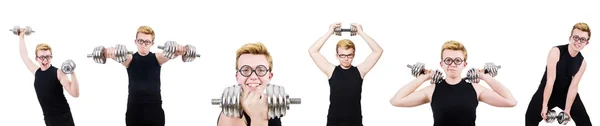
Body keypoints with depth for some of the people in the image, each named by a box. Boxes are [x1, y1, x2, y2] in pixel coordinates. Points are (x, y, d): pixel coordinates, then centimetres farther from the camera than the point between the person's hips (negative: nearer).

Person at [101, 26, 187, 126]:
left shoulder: (157, 58, 5)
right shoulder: (130, 59, 5)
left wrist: (178, 51, -41)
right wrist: (110, 52, -42)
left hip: (155, 110, 0)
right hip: (134, 110, 0)